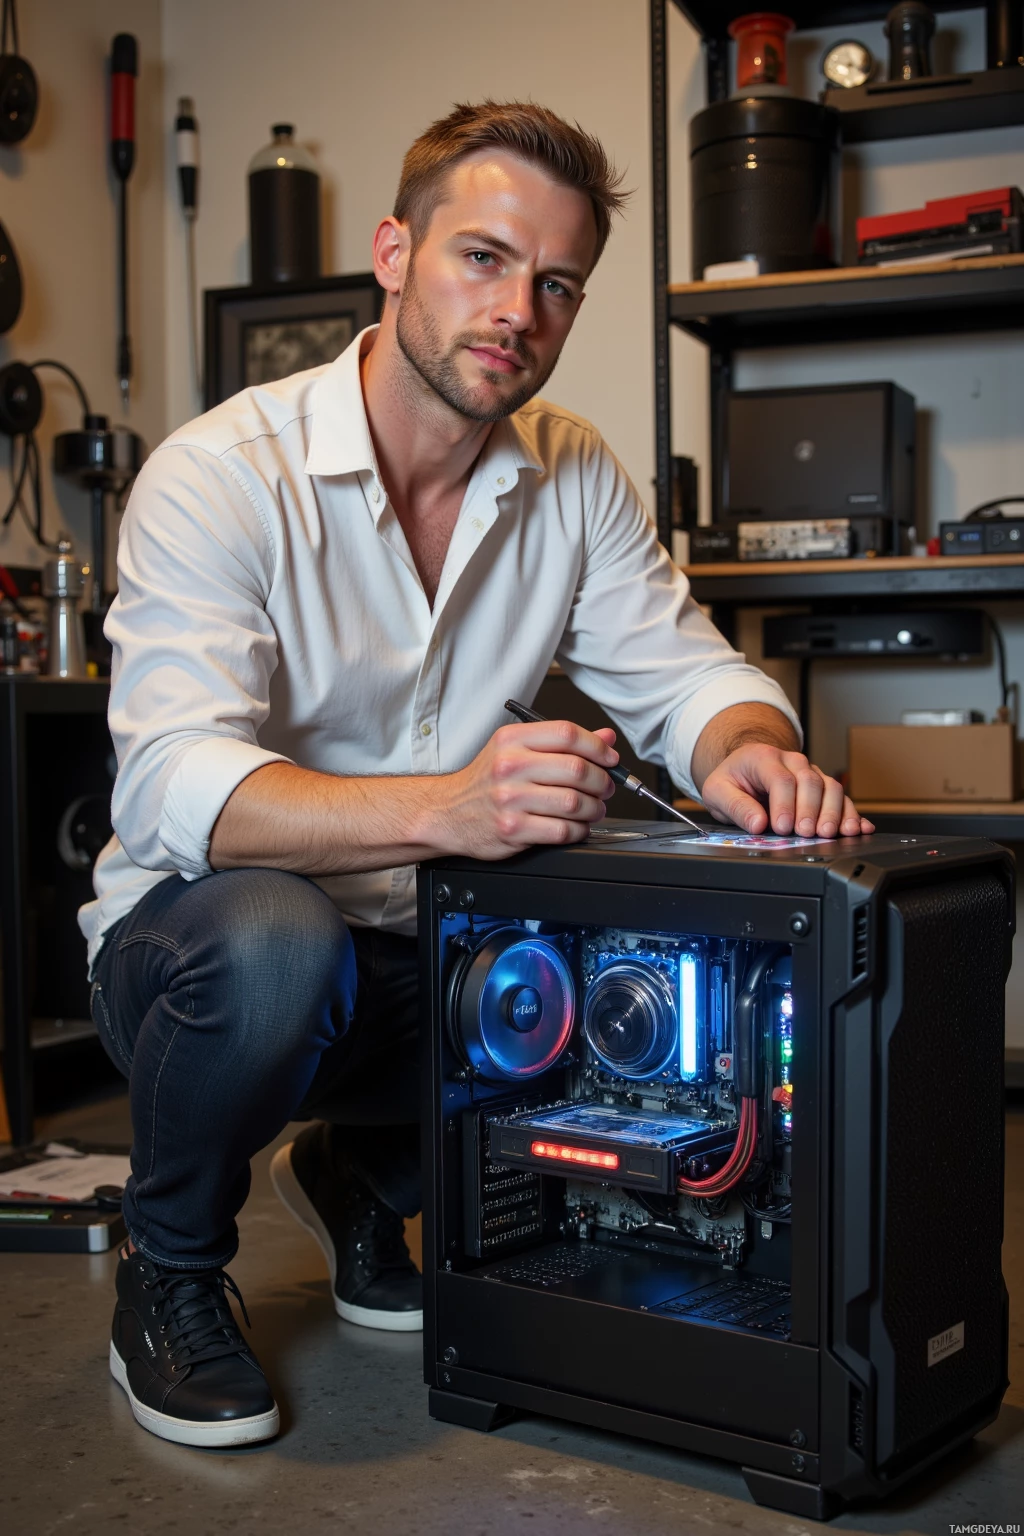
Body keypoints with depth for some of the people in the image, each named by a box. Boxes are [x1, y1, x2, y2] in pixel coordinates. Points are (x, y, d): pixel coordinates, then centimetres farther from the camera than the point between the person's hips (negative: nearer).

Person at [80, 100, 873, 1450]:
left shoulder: (574, 478, -1)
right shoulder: (220, 476, -19)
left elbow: (682, 668, 0)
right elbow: (173, 784, -30)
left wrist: (748, 752, -27)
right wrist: (444, 809, -47)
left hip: (424, 955, 5)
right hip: (198, 930, -5)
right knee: (270, 944, -38)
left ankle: (366, 1177, 11)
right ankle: (167, 1271, -4)